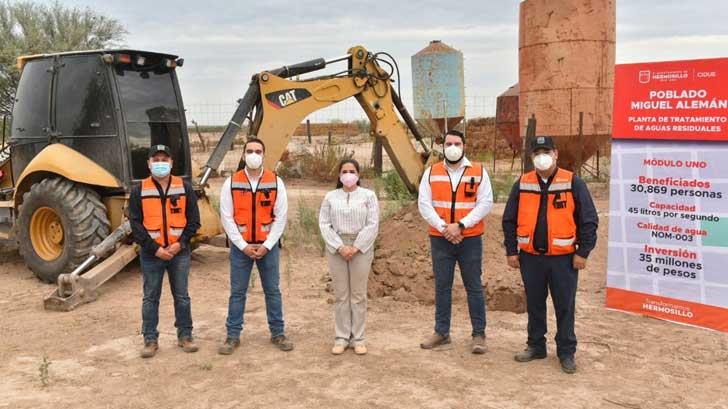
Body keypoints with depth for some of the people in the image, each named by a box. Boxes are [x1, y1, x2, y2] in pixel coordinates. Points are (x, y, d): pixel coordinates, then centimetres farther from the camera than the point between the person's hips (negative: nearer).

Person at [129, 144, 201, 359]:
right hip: (151, 253, 0)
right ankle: (150, 339, 18)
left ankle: (185, 335, 22)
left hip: (179, 252, 1)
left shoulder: (184, 187, 2)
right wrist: (155, 248, -12)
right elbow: (136, 224, -4)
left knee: (182, 296, 9)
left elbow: (194, 219, 2)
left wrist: (180, 243, -10)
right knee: (150, 297, 8)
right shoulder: (139, 191, -1)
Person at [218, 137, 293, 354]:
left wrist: (266, 246, -9)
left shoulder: (275, 182, -2)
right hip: (240, 247, 0)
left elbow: (280, 217, -3)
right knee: (237, 292, 6)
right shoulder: (231, 183, -3)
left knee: (272, 291, 8)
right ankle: (233, 336, 16)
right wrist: (243, 246, -10)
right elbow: (227, 218, -4)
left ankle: (278, 333, 20)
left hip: (268, 246, 0)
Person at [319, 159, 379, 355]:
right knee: (340, 294, 4)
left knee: (359, 294, 2)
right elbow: (324, 224, 1)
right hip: (336, 248, 1)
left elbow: (373, 225, -4)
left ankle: (358, 338, 10)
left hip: (361, 248, -1)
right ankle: (341, 337, 11)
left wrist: (356, 247, -12)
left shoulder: (368, 195, 3)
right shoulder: (330, 197, 7)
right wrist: (340, 247, -11)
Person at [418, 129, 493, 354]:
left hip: (470, 239, -1)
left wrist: (460, 225, -16)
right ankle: (441, 332, 20)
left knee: (474, 286, 5)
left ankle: (479, 334, 14)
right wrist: (443, 228, -14)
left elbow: (485, 203, -7)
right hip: (440, 239, 2)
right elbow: (424, 204, -2)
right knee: (442, 286, 9)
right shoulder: (431, 173, 4)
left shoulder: (479, 172, 0)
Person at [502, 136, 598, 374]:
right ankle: (535, 346, 27)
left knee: (564, 306, 5)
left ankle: (566, 352, 18)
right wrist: (511, 251, 5)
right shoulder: (522, 184, 5)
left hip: (563, 258, -2)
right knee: (534, 305, 13)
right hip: (531, 257, 3)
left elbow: (588, 219, -3)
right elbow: (509, 220, 8)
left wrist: (583, 252, -5)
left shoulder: (573, 183, -4)